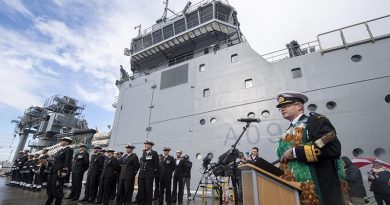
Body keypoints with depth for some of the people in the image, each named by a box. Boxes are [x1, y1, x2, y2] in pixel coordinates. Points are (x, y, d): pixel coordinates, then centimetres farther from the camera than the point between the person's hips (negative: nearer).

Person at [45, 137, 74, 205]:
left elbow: (67, 164, -16)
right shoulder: (61, 150, 18)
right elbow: (55, 161, 20)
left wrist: (62, 175, -20)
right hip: (52, 173, 9)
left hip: (59, 174, -9)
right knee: (50, 190, 17)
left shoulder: (69, 150, -10)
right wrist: (50, 171, 13)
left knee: (58, 191, 0)